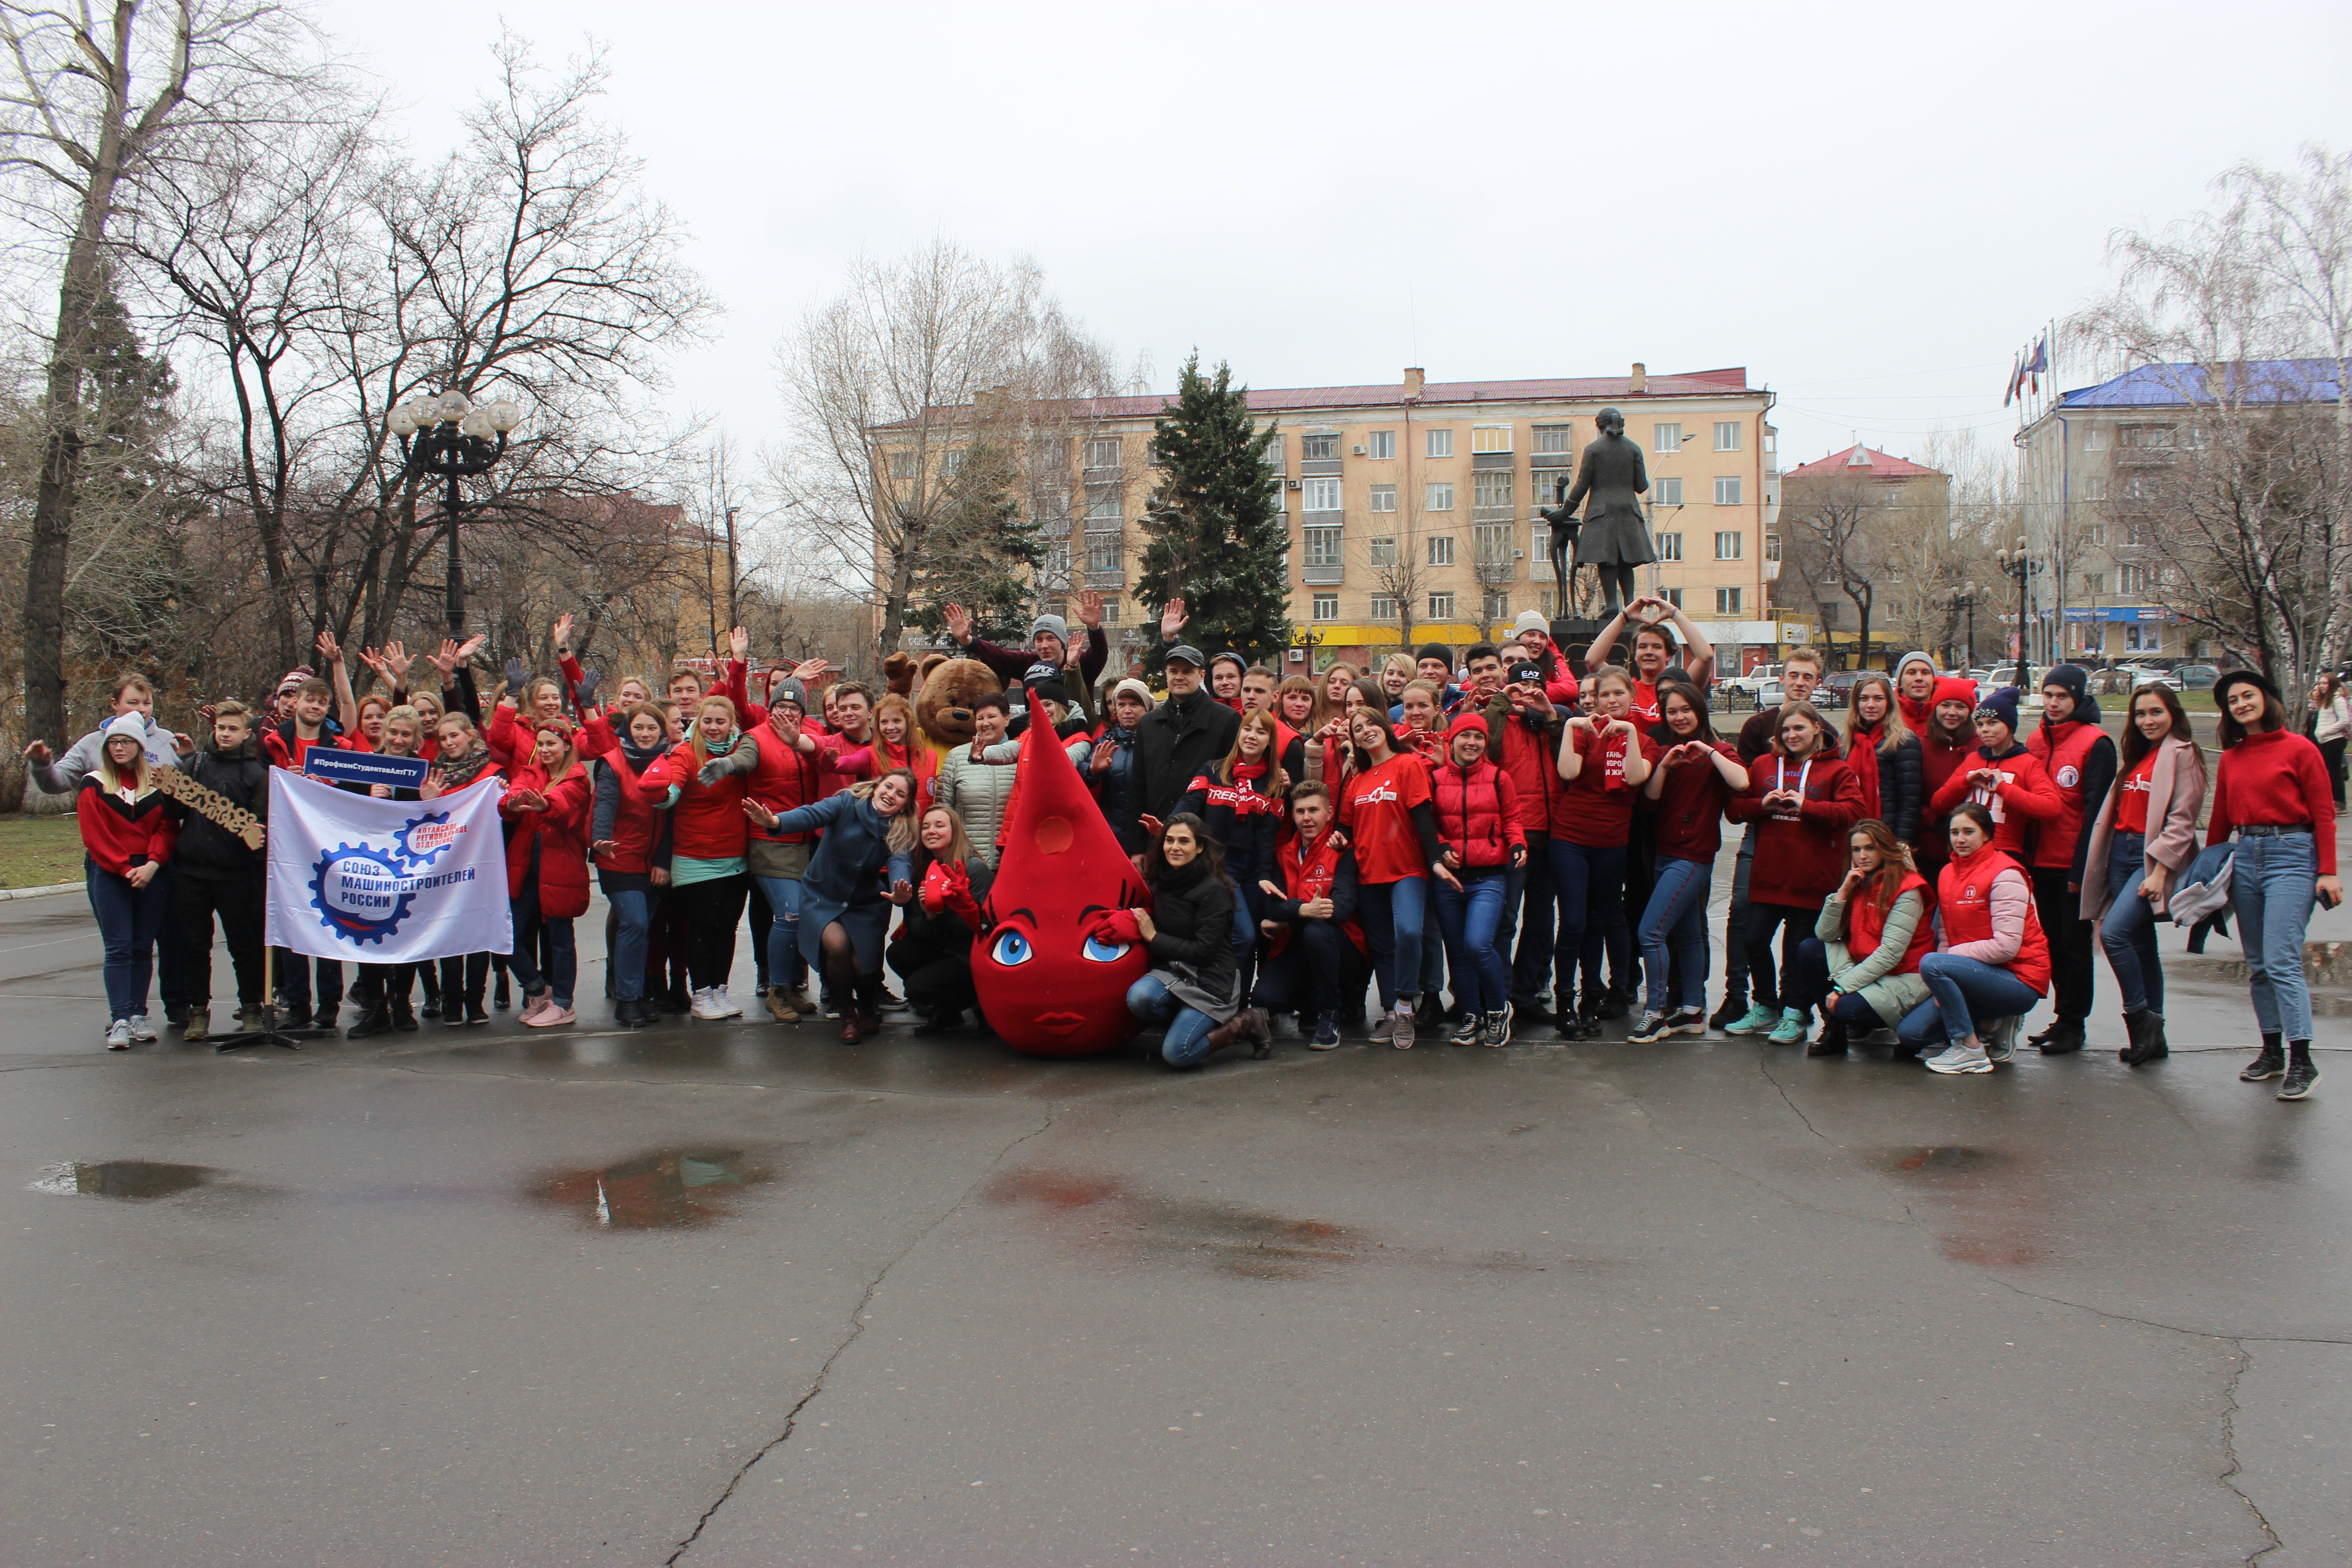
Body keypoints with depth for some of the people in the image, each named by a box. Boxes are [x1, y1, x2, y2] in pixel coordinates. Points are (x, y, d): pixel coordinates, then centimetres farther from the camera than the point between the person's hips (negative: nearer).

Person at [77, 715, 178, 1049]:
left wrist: (152, 864, -12)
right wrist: (125, 870, -11)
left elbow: (166, 828, 4)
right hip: (107, 873, -2)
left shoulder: (157, 783, 9)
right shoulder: (94, 785, 4)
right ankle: (119, 1021, -9)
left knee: (143, 947, 4)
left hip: (152, 874, 2)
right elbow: (94, 834, -3)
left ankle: (138, 1015, 9)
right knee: (119, 947, -6)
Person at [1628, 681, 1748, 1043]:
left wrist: (1708, 750, -18)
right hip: (1666, 852, 7)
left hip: (1694, 855, -7)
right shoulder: (1664, 751, 11)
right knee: (1687, 935, 14)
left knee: (1650, 932, -14)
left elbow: (1741, 782, -24)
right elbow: (1649, 800, 1)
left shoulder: (1717, 751, -3)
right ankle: (1693, 1012, 22)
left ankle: (1657, 1014, -7)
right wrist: (1664, 766, -12)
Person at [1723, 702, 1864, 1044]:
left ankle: (1794, 1015, 16)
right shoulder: (1763, 766, 10)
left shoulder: (1837, 770, 0)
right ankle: (1765, 1008, 23)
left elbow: (1852, 811, -13)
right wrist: (1763, 804, -11)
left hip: (1810, 878, -4)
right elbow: (1736, 808, 8)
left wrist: (1805, 805, -20)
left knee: (1798, 948, 4)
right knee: (1754, 941, 6)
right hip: (1767, 875, 4)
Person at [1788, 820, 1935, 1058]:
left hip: (1904, 978, -7)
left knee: (1849, 1008, -30)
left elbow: (1890, 954, -22)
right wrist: (1843, 892, -13)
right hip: (1866, 969, 7)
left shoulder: (1906, 890, -16)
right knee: (1809, 949, -9)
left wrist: (1843, 987, -23)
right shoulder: (1857, 883, 5)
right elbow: (1824, 935, -2)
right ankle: (1834, 1029, -2)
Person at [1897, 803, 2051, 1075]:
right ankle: (1990, 1025, 13)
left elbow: (2006, 946, -21)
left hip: (2019, 980, -8)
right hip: (1979, 976, 8)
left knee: (1930, 963, -31)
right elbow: (1945, 939, 11)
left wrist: (1952, 954, -14)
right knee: (1909, 1033, -5)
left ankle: (1970, 1050, -16)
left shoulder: (2005, 875, -13)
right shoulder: (1948, 873, 10)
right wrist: (1943, 985, -4)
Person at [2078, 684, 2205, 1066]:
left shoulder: (2181, 754, -5)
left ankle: (2140, 1018, -7)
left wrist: (2159, 872, -18)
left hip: (2155, 856, -8)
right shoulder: (2138, 755, 19)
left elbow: (2181, 820, -12)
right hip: (2122, 852, 8)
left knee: (2114, 933, -21)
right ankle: (2152, 1035, 14)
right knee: (2141, 945, 9)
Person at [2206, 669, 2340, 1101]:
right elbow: (2221, 818, 17)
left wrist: (2328, 872, -10)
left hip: (2291, 855, -6)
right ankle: (2272, 1052, 18)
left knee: (2281, 960, -14)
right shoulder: (2230, 758, 11)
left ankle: (2302, 1062, -10)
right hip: (2245, 855, 6)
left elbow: (2324, 814, -5)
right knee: (2257, 964, 9)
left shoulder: (2299, 749, -4)